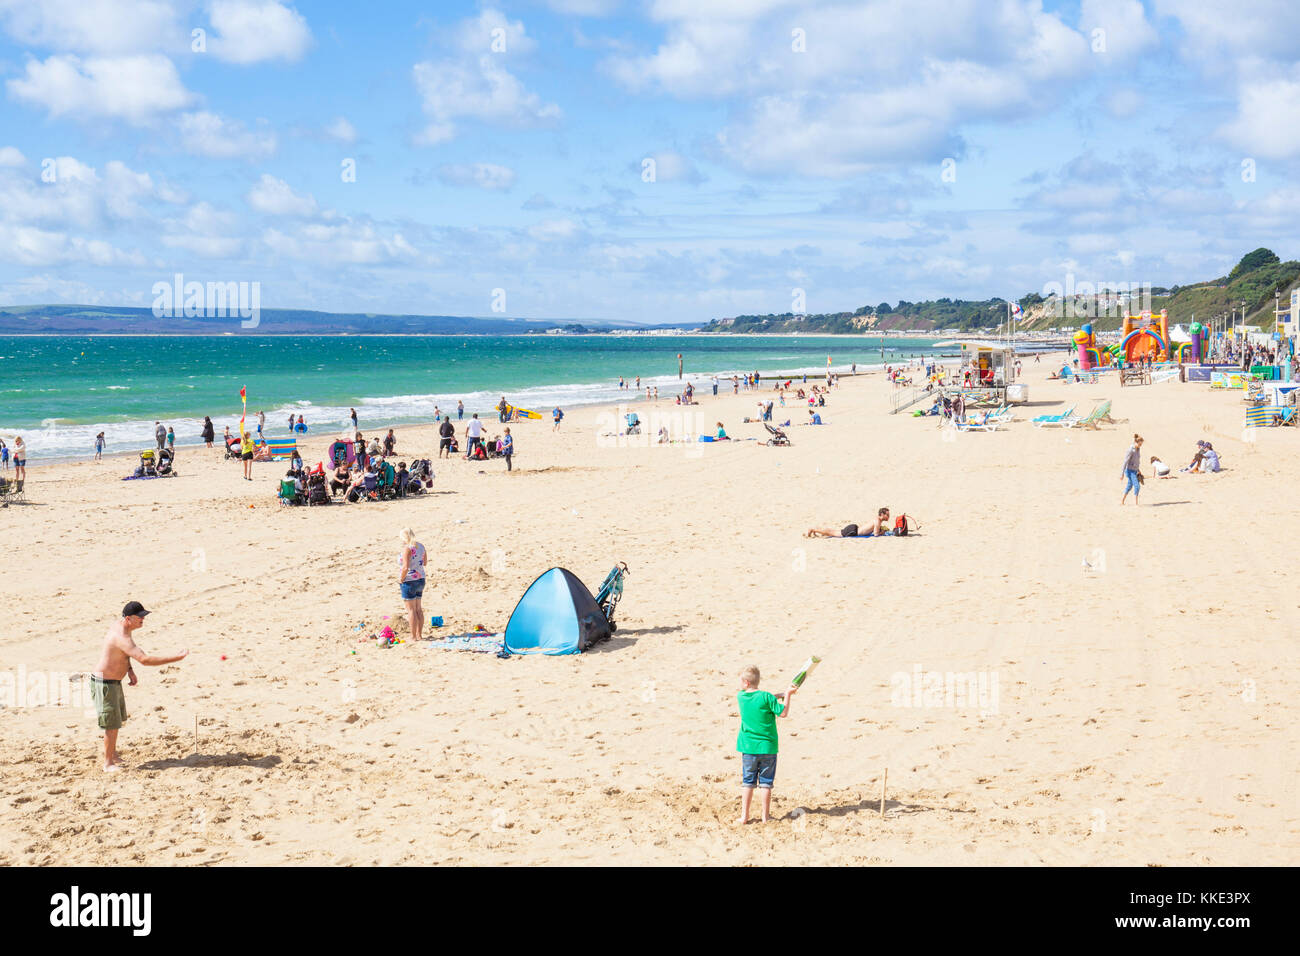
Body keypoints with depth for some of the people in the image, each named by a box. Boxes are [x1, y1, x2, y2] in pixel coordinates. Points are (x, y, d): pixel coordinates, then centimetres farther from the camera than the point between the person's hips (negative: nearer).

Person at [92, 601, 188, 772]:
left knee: (119, 719, 22)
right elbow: (145, 660, -37)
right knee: (112, 724, -3)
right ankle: (108, 763, 8)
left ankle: (113, 755, 37)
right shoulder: (122, 638, -29)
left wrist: (130, 670, 8)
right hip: (105, 684, -10)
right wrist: (174, 659, -35)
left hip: (114, 682, 10)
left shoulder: (118, 625, 1)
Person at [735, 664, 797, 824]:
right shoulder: (766, 697, -12)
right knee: (766, 783, 6)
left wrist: (778, 695, 11)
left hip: (748, 747, 2)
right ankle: (766, 816, 11)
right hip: (767, 746, -2)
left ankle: (744, 816, 10)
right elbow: (783, 713, -5)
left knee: (747, 782, 10)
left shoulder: (741, 697, -1)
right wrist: (788, 694, 2)